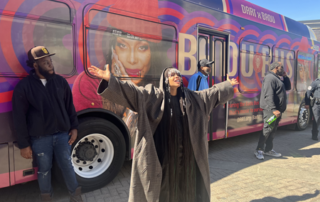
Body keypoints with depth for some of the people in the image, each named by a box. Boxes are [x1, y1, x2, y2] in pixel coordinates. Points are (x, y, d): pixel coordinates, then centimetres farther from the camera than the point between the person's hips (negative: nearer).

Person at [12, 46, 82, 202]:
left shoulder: (60, 81, 0)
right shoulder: (23, 86, -9)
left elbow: (69, 106, 7)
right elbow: (19, 118, -6)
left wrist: (74, 127, 5)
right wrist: (23, 144, -4)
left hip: (62, 134, 2)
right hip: (39, 139, -2)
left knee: (67, 165, 13)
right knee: (44, 170, 15)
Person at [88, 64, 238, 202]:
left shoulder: (191, 97, 7)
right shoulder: (154, 96, -7)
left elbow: (212, 93, 18)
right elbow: (132, 91, -19)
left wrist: (228, 85, 21)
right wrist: (109, 79, -32)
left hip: (185, 152, 4)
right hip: (164, 153, -4)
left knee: (184, 184, 19)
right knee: (164, 184, 10)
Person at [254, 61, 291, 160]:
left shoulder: (277, 78, 20)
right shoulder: (270, 78, -14)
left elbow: (288, 87, 26)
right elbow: (269, 95, -24)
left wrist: (285, 76, 12)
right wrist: (273, 109, -30)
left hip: (277, 110, 10)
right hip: (270, 110, -10)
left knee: (273, 130, 14)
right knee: (267, 129, -9)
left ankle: (268, 149, 23)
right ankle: (259, 150, -2)